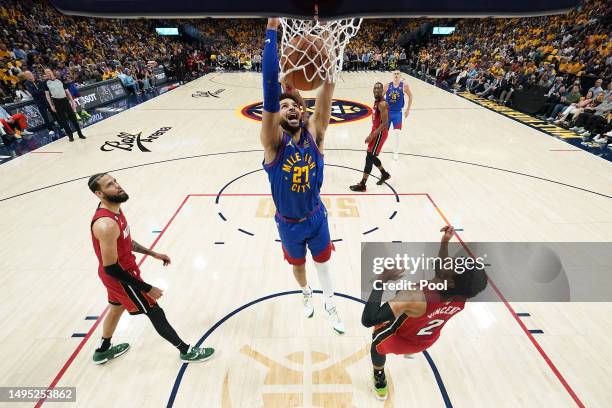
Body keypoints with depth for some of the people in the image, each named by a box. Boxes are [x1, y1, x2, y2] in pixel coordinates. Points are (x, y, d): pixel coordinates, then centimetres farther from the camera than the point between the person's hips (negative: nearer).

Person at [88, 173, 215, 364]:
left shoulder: (114, 209, -3)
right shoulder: (106, 225, -34)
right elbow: (111, 269, -29)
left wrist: (153, 254, 12)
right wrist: (147, 289, -23)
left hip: (120, 271, 9)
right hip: (120, 276, -9)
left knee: (116, 309, 29)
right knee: (156, 314, 3)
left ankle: (102, 351, 55)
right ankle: (186, 351, 21)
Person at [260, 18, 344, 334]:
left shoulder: (313, 134, -13)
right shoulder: (274, 141, -19)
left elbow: (326, 91, -22)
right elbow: (270, 90, -30)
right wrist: (272, 30, -33)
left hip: (316, 217, 1)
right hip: (289, 224, -1)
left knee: (323, 263, 20)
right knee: (297, 264, 23)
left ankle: (330, 305, 48)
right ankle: (306, 294, 56)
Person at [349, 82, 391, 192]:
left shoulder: (382, 104, -19)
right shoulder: (376, 101, 11)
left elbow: (385, 123, -24)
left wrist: (372, 135, -27)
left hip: (380, 133, -10)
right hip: (376, 131, 10)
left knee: (369, 157, -10)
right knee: (372, 156, 17)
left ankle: (362, 184, -5)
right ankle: (385, 174, 36)